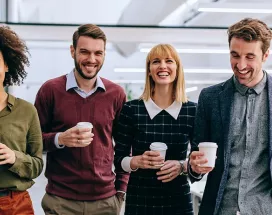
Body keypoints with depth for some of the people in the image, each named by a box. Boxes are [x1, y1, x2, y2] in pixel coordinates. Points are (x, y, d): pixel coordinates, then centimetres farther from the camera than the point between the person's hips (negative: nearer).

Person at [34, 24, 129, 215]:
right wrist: (60, 139, -18)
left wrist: (121, 189, 4)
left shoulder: (116, 94, 1)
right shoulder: (50, 90, -5)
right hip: (60, 199, -1)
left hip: (105, 199, 2)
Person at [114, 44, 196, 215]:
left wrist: (182, 166, -14)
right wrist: (138, 161, -19)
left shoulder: (192, 111, -2)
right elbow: (119, 159, -1)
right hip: (139, 200, -1)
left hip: (178, 200, 1)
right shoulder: (131, 109, -5)